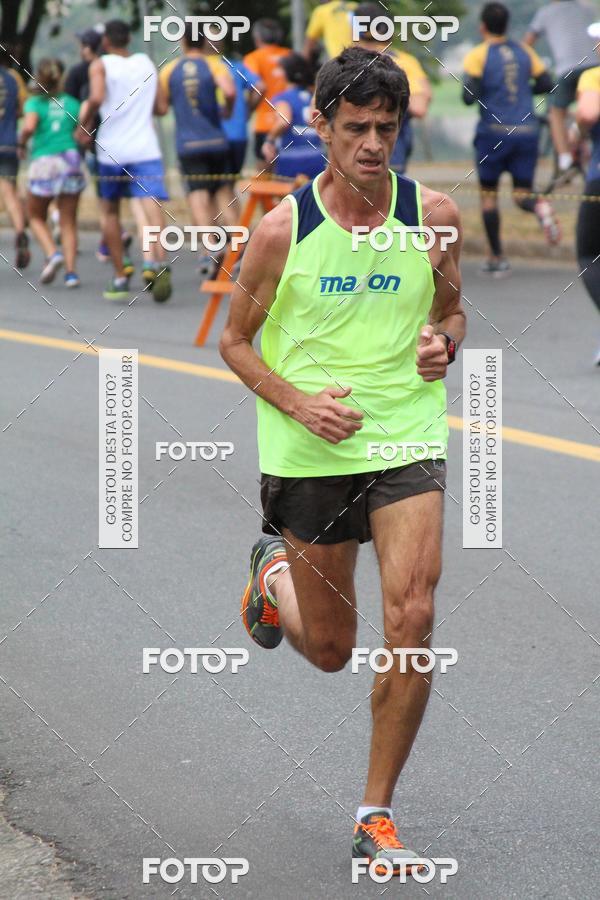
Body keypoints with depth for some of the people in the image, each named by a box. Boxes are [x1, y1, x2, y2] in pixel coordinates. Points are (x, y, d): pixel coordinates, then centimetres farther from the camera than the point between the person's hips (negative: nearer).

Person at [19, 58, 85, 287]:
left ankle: (53, 253, -8)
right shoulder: (72, 103, 8)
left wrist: (22, 140, 1)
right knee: (68, 221, 9)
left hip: (43, 163, -2)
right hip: (71, 160, 2)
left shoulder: (34, 103, 0)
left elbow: (29, 126, -19)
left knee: (37, 217, 16)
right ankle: (70, 271, -3)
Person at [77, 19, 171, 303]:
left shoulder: (100, 65, 1)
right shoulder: (147, 63, 12)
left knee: (111, 211, 17)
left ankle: (120, 278, 18)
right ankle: (159, 262, -41)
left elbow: (96, 99, -17)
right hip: (145, 148, 1)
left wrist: (84, 125, -2)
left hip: (111, 150, -1)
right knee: (151, 205, -14)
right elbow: (161, 107, 14)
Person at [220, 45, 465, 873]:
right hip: (312, 452, -1)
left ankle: (376, 817, 0)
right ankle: (275, 570, 49)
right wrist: (299, 403, -14)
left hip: (408, 439, 1)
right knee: (329, 650, 11)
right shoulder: (282, 230, -8)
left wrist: (443, 344, -9)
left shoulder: (434, 216, -2)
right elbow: (236, 340, 3)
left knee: (411, 622, -16)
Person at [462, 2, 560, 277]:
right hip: (527, 130, 3)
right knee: (522, 194, 8)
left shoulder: (478, 55, -5)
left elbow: (469, 97, -14)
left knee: (488, 194, 11)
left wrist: (468, 93, 9)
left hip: (494, 131, -3)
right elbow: (546, 84, 8)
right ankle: (539, 206, -28)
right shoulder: (524, 51, 7)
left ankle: (496, 258, 11)